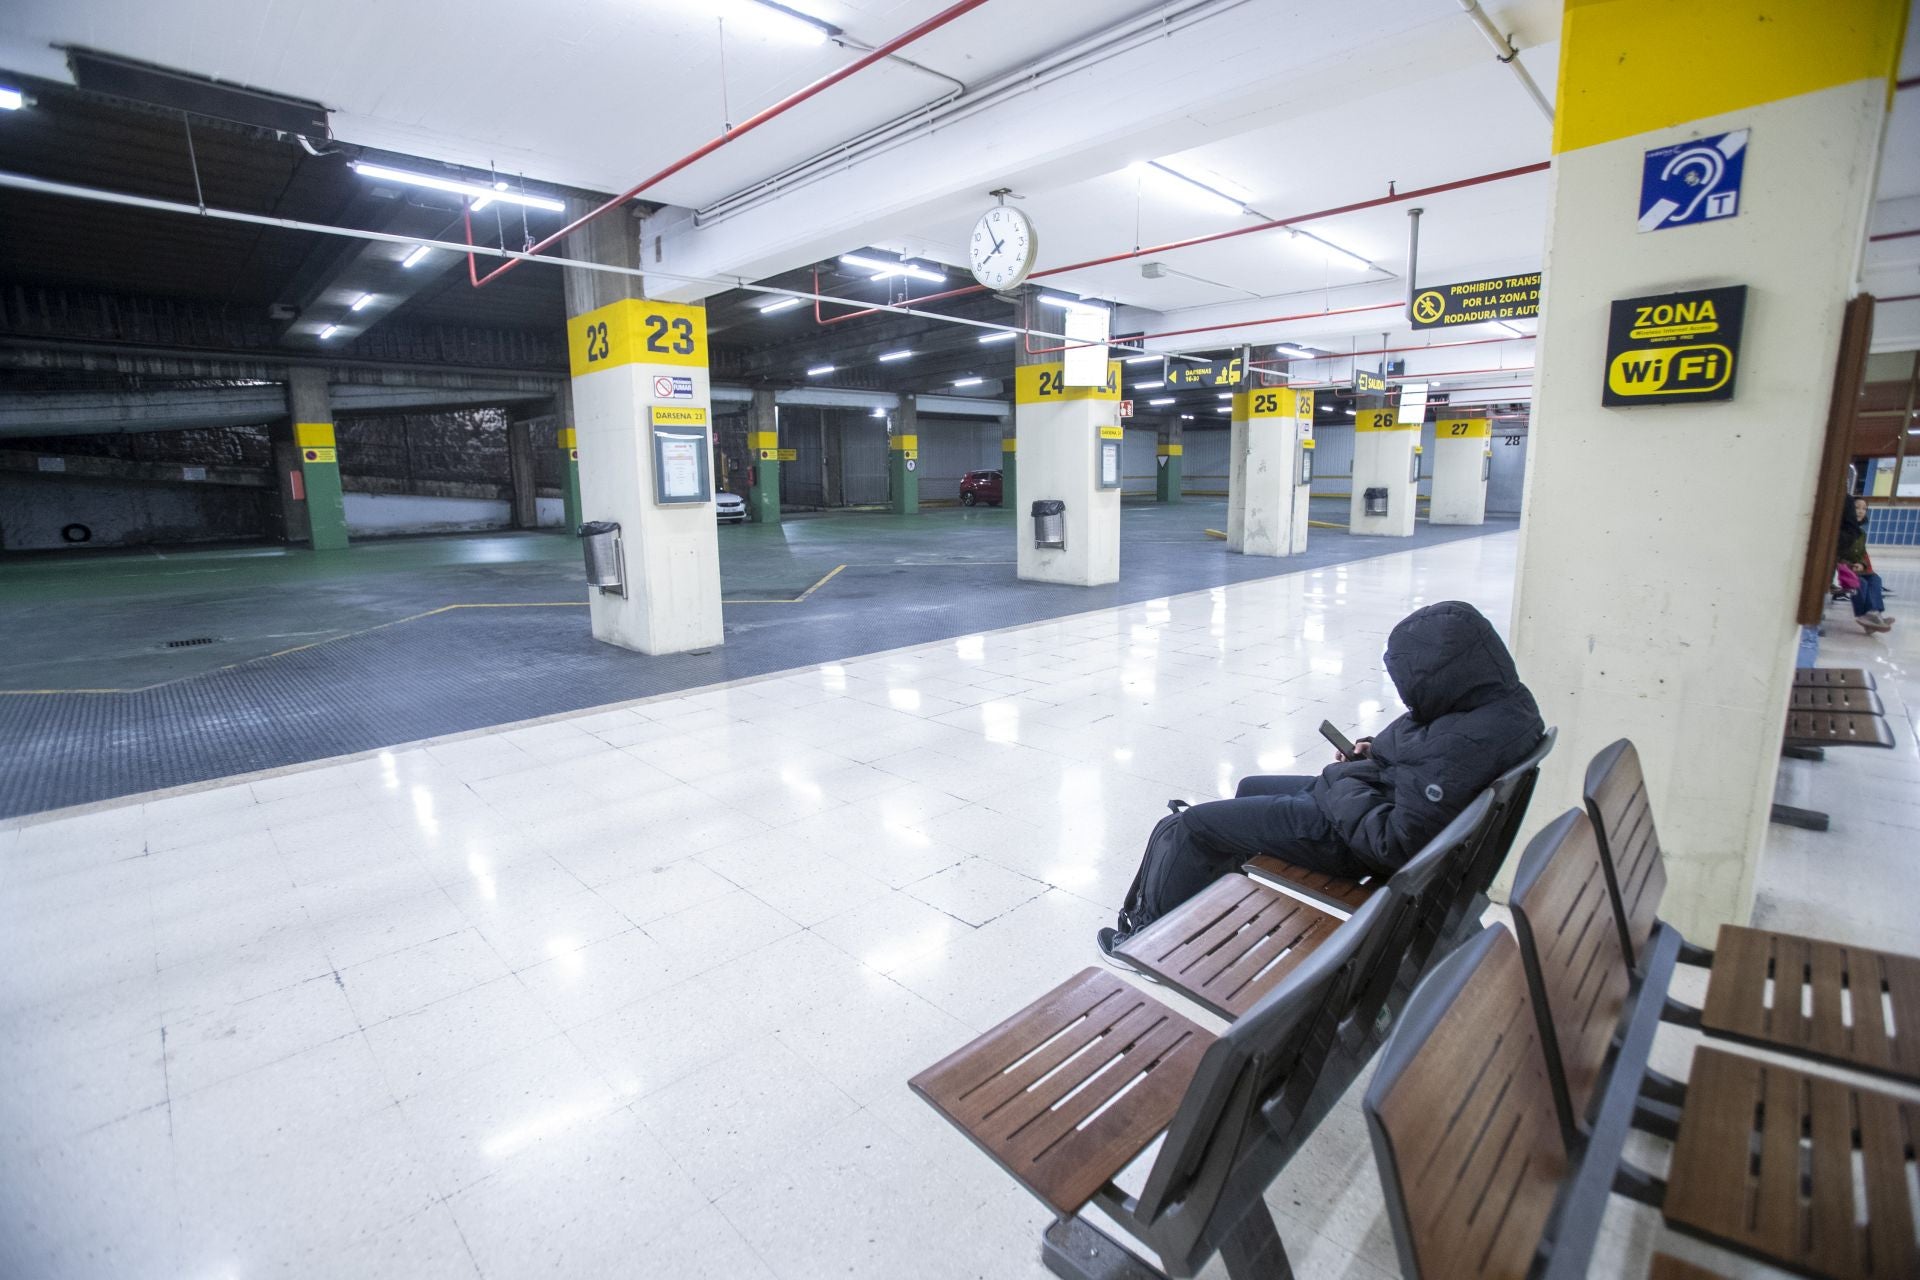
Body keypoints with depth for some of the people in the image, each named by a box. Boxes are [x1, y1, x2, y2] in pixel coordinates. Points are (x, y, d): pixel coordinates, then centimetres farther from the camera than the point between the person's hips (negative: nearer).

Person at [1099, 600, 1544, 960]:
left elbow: (1394, 843, -30)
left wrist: (1341, 783, -17)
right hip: (1379, 800, 11)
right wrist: (1375, 753, 1)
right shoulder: (1503, 700, -4)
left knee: (1195, 824, -1)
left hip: (1346, 831, -11)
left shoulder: (1463, 743, -34)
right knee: (1251, 788, 29)